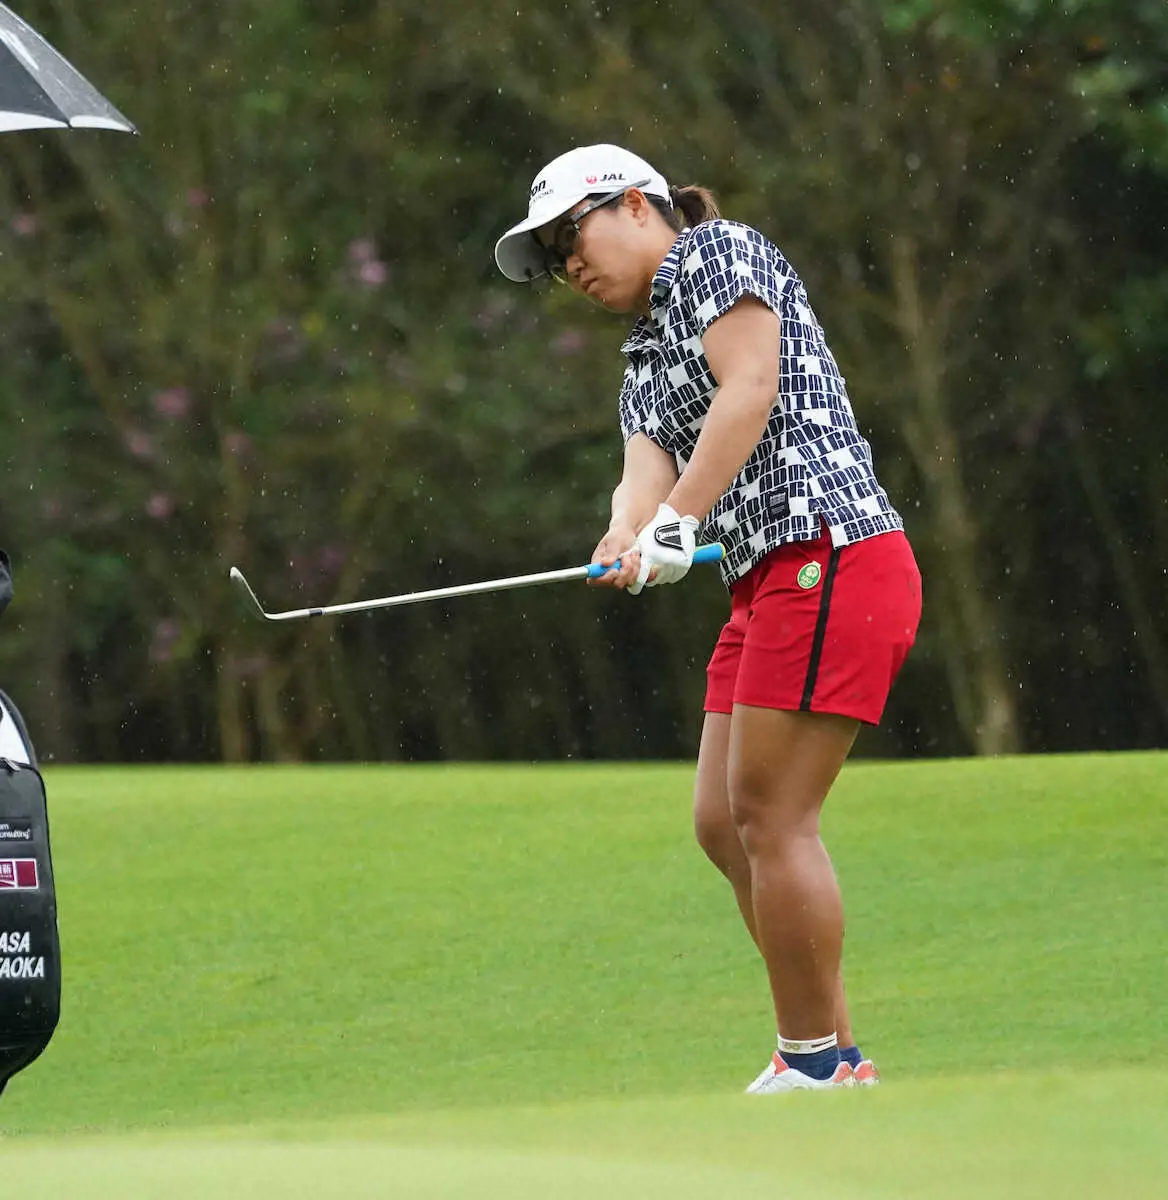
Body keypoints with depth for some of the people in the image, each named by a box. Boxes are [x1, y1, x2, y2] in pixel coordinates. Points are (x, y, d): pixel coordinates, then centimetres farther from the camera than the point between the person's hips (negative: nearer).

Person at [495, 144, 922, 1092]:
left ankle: (815, 1064, -5)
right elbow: (648, 472, 7)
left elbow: (750, 386, -14)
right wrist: (627, 540, -16)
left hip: (829, 557, -10)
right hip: (768, 584, 10)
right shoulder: (646, 359, 25)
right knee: (722, 822, 7)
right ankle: (834, 1059, 11)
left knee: (771, 815, -10)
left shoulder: (717, 250, 0)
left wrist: (678, 523, -20)